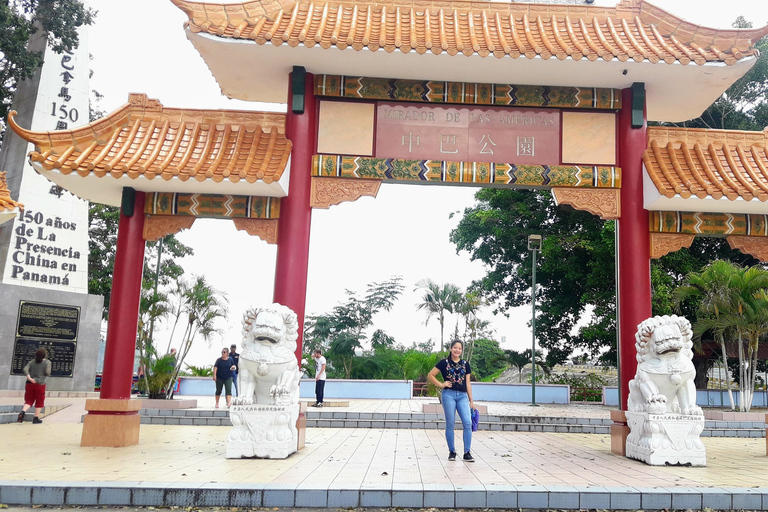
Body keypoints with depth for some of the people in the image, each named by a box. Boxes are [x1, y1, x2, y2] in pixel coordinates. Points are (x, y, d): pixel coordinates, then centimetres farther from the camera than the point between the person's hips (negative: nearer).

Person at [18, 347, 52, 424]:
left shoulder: (31, 362, 12)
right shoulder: (47, 362, 0)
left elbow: (25, 369, -4)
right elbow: (47, 372, -11)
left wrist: (29, 377, -13)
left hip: (30, 383, 4)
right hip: (40, 384, -4)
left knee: (29, 400, 12)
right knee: (39, 402, 9)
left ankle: (23, 411, -14)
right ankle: (36, 418, 11)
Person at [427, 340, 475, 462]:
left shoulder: (465, 364, 13)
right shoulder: (444, 363, 4)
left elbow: (467, 383, 13)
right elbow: (430, 375, 6)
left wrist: (471, 400, 11)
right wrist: (441, 384, -2)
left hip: (462, 396, 2)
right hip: (449, 394, -2)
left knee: (468, 423, -9)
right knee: (450, 424, 2)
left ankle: (467, 452, -1)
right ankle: (452, 452, 13)